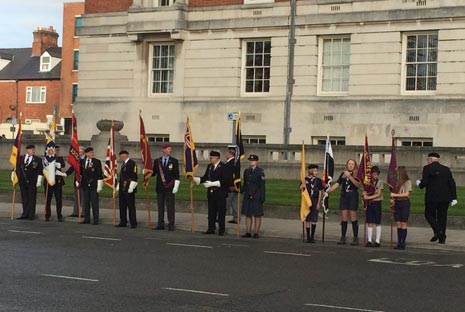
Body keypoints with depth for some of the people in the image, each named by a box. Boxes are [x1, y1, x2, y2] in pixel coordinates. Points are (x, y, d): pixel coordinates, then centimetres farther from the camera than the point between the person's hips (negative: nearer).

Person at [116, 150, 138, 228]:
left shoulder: (132, 163, -9)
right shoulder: (123, 164, 19)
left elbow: (134, 177, -15)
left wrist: (130, 188, -19)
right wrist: (118, 187, 19)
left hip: (129, 190, -9)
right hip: (122, 189, 9)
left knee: (131, 206, -5)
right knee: (122, 206, 9)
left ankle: (133, 223, -2)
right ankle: (123, 222, 16)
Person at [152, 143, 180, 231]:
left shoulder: (174, 161, 3)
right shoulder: (157, 161, 9)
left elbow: (177, 175, 0)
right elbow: (153, 173, 11)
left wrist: (176, 186, -8)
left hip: (169, 188, -2)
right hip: (160, 187, 2)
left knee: (170, 206, -2)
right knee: (160, 206, 7)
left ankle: (171, 225, 2)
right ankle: (161, 224, 13)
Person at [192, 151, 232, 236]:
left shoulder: (223, 167, -10)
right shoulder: (209, 166, 13)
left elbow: (225, 180, -18)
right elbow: (205, 177, 13)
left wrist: (212, 183, -22)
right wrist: (195, 178, -2)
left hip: (220, 193, -7)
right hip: (211, 193, 7)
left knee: (221, 212, 1)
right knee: (211, 212, 11)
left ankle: (221, 230, 8)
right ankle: (211, 229, 18)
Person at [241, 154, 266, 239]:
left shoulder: (260, 171, -3)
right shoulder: (246, 171, 14)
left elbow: (262, 185, -6)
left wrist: (262, 197, -11)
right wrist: (241, 191, 7)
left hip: (256, 197, -5)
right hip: (247, 196, 5)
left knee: (257, 215, -1)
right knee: (247, 214, 5)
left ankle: (256, 233, 1)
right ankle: (248, 232, 8)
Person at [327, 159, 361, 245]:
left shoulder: (356, 175, 0)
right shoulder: (343, 174, 12)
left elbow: (358, 184, -16)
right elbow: (336, 184, 11)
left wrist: (349, 176, -22)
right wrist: (328, 190, 1)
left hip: (353, 196, -4)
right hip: (344, 196, 4)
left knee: (353, 218, -5)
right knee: (344, 218, 4)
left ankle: (356, 238, 0)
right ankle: (343, 238, 9)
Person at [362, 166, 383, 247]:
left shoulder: (380, 182, -3)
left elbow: (378, 194, -7)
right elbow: (365, 192, 6)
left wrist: (369, 197, -12)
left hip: (377, 203, -3)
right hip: (369, 203, 3)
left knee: (377, 223, 2)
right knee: (370, 223, 4)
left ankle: (377, 241, 6)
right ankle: (369, 241, 7)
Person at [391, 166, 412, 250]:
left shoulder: (408, 182, -5)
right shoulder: (397, 182, 13)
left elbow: (406, 194, -12)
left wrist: (395, 195, -14)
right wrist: (392, 199, 0)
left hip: (404, 203, -6)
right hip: (397, 203, 6)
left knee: (403, 224, -4)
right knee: (398, 224, 4)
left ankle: (403, 243, -3)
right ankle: (399, 243, 6)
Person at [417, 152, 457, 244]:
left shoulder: (427, 168, -3)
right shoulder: (446, 169, 12)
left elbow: (424, 183, -10)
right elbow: (452, 184, 7)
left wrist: (419, 183, 13)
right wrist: (453, 198, 7)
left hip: (432, 197, -5)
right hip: (445, 198, 5)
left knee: (429, 214, 7)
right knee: (442, 216, 8)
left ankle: (438, 231, -13)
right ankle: (442, 238, 7)